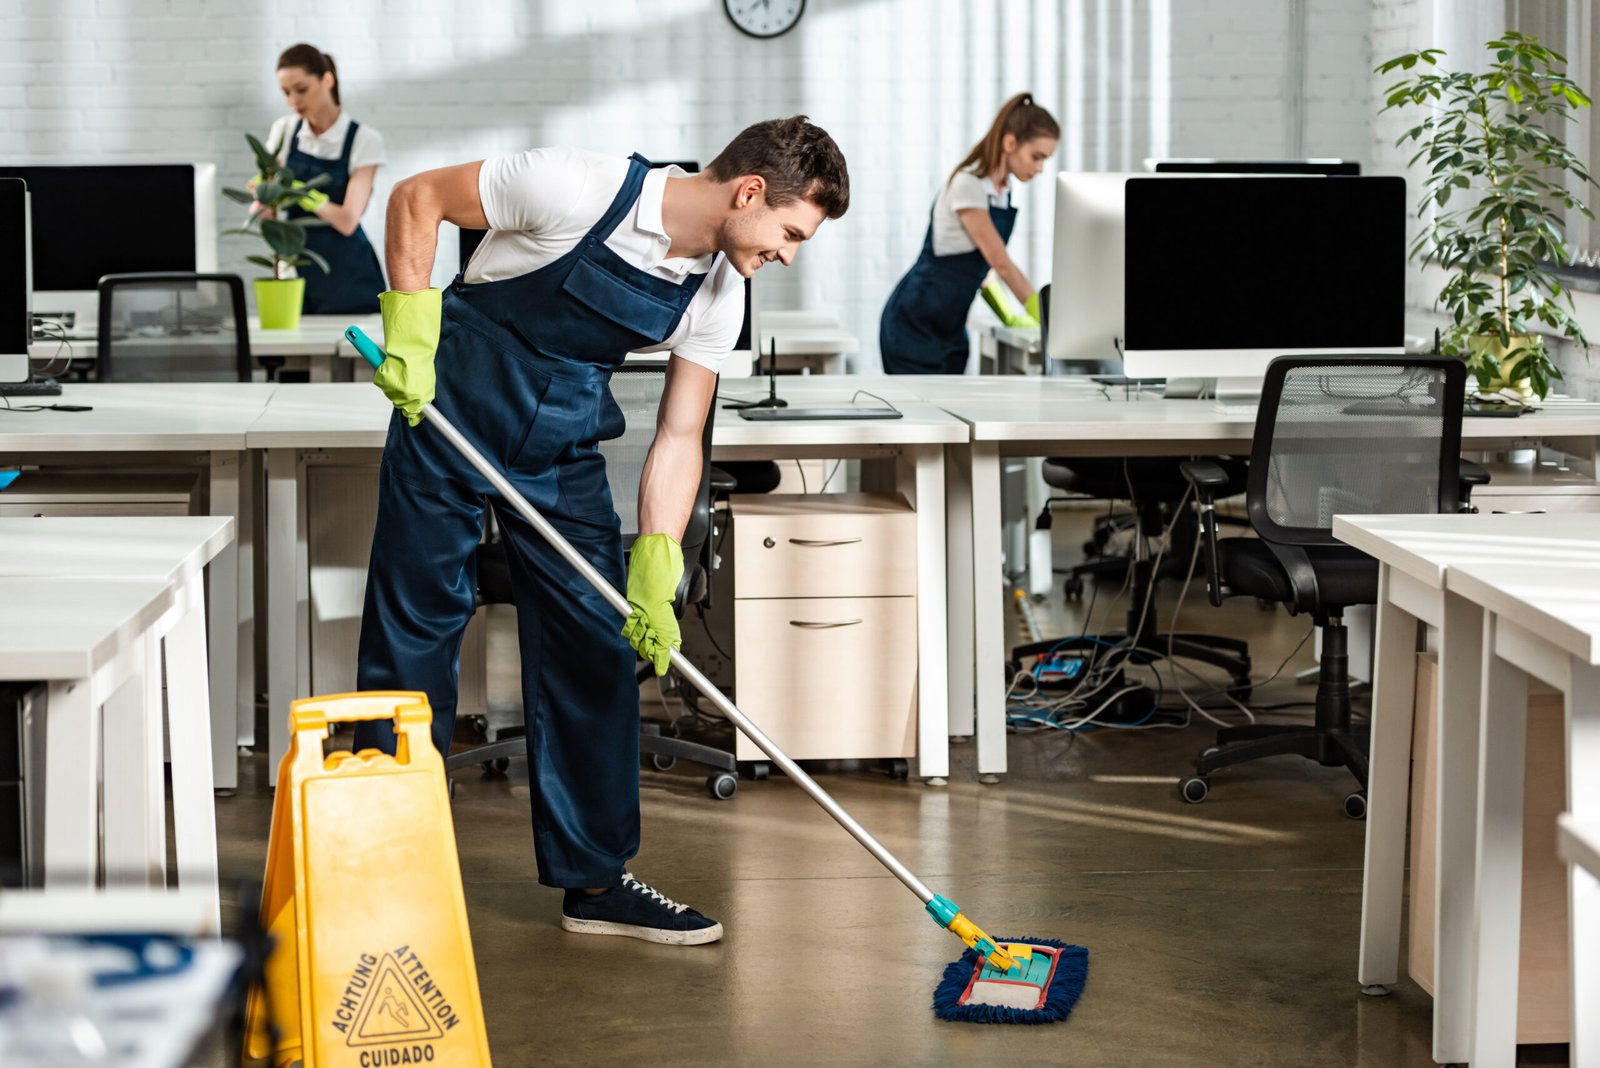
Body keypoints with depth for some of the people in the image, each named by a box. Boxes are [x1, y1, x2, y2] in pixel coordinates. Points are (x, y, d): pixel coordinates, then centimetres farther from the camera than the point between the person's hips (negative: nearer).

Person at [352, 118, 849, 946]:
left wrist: (654, 579, -12)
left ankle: (593, 879, 12)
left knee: (597, 648, 3)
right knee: (413, 629, -1)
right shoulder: (580, 190, -24)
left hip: (565, 441, 6)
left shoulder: (718, 294, -6)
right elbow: (418, 199, -14)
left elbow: (678, 436, -3)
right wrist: (410, 333, -21)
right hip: (450, 411, -5)